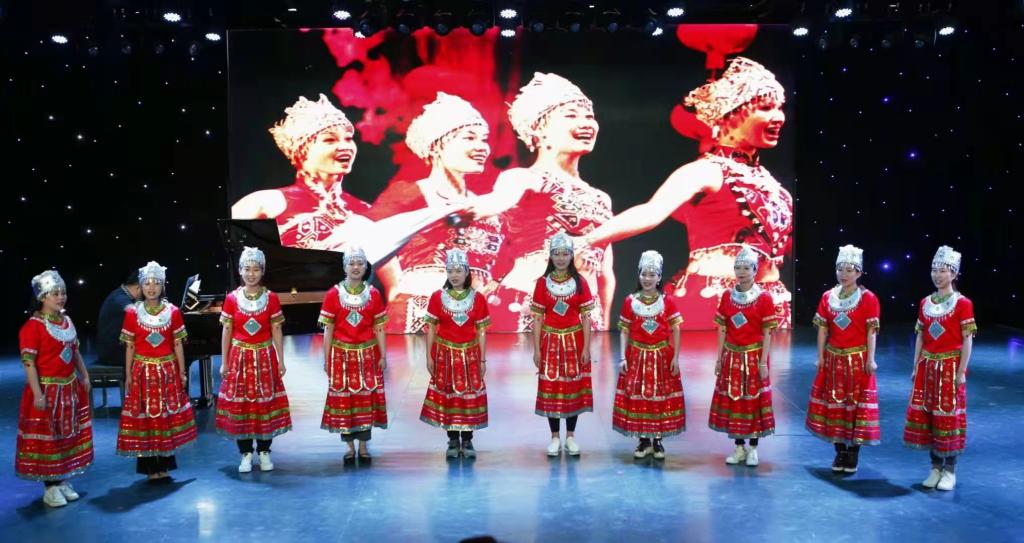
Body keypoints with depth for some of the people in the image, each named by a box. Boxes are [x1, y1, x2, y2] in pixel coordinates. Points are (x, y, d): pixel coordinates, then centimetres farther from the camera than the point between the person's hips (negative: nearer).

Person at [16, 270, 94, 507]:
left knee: (69, 435, 14)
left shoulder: (66, 321, 7)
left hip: (71, 388, 7)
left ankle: (63, 481, 27)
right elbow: (28, 362, -19)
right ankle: (50, 487, 14)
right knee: (47, 438, 3)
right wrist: (38, 394, -22)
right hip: (48, 390, -7)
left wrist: (84, 376, 13)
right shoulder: (32, 326, -16)